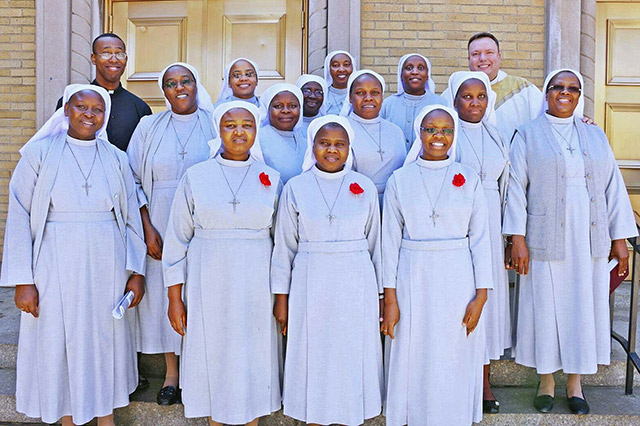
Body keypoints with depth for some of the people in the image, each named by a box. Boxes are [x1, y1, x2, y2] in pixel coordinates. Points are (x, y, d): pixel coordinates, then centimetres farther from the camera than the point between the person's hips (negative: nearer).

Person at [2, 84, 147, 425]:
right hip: (57, 266, -2)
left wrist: (137, 271, 2)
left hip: (107, 267, 2)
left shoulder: (116, 159, 6)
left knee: (107, 338, 11)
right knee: (59, 340, 8)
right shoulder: (39, 152, -1)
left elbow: (131, 218, 7)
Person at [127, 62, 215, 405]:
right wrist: (148, 230, -5)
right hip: (161, 226, 2)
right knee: (163, 291, 6)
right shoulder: (149, 126, 7)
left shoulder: (215, 125, 3)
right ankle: (171, 373, 20)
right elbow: (134, 180, 5)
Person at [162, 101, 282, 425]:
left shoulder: (272, 180, 3)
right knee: (212, 353, 8)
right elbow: (177, 240, 2)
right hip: (208, 284, 0)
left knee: (254, 355, 9)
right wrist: (175, 298, -1)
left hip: (256, 286, 1)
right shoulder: (196, 177, 1)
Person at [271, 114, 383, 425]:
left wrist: (377, 293, 7)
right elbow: (284, 247, 3)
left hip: (356, 286, 1)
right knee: (313, 357, 8)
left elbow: (374, 243, 7)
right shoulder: (296, 188, 1)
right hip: (310, 286, 0)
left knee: (353, 358, 8)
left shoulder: (365, 187, 3)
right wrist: (281, 298, 1)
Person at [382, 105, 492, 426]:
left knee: (454, 361, 8)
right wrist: (390, 298, -3)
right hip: (412, 280, 0)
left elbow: (480, 239, 2)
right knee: (412, 361, 8)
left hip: (457, 280, 0)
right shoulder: (399, 179, 2)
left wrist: (481, 295, -5)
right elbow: (390, 240, 1)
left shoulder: (469, 179, 3)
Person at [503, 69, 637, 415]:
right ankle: (546, 382, 22)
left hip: (590, 240, 3)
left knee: (584, 306, 8)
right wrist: (517, 238, -12)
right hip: (545, 240, -3)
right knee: (545, 306, 4)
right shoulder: (528, 135, 2)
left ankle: (575, 384, 25)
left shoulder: (595, 136, 12)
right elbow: (516, 187, -4)